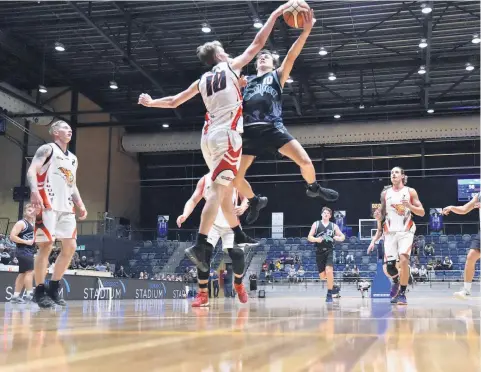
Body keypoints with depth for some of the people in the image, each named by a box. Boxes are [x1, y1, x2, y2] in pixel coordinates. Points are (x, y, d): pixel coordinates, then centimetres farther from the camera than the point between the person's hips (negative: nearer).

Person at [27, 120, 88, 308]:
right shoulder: (47, 149, 1)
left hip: (66, 207, 8)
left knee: (70, 247, 3)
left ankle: (53, 288, 13)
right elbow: (31, 171, -12)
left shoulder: (73, 158, 23)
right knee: (46, 246, -8)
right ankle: (40, 291, 1)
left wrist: (80, 204, 14)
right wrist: (34, 192, -30)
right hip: (48, 205, -8)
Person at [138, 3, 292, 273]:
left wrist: (150, 103, 38)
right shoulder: (231, 67, 4)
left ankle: (239, 235, 29)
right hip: (227, 134, -7)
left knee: (226, 188, 19)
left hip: (209, 136, 7)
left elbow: (174, 101, 21)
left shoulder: (202, 80, 17)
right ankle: (200, 245, -23)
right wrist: (276, 14, 11)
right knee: (219, 189, -14)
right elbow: (258, 43, 4)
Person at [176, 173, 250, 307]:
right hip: (212, 222, 0)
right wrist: (185, 215, -23)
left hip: (231, 223, 0)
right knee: (204, 252, -19)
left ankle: (238, 284, 18)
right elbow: (193, 200, -3)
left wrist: (243, 207, -23)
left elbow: (246, 197, 2)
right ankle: (203, 294, -9)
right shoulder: (205, 179, 0)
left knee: (237, 254, -15)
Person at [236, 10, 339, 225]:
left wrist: (306, 30, -14)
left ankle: (313, 188, 16)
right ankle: (255, 202, 26)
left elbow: (291, 56, -2)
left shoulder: (277, 75, 15)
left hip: (273, 128, -2)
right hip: (250, 132, 3)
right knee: (235, 178, -5)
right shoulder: (245, 81, 22)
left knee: (305, 161, -17)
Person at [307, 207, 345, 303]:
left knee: (329, 271, -22)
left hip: (329, 251, -1)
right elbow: (309, 237, 2)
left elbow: (343, 236, 11)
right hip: (319, 251, 1)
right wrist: (316, 239, -19)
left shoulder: (334, 226, 7)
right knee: (322, 276, 3)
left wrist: (338, 238, -12)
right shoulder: (316, 224, 6)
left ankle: (329, 294, -11)